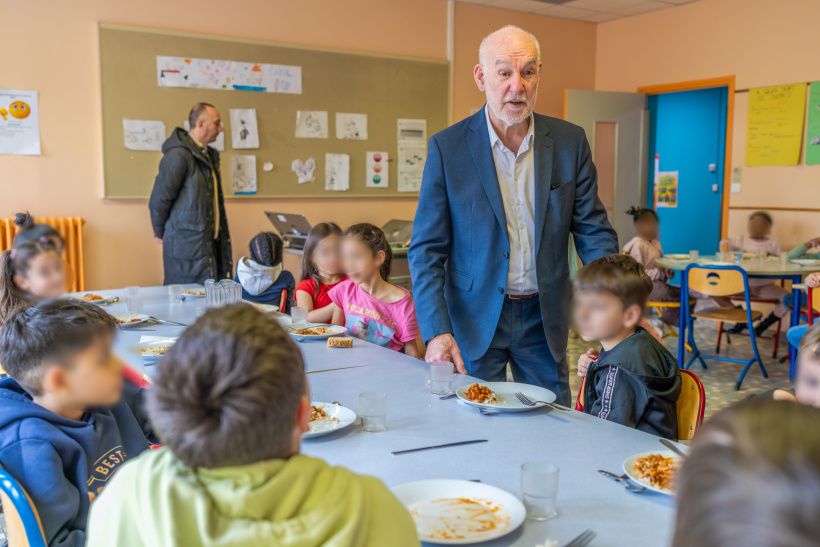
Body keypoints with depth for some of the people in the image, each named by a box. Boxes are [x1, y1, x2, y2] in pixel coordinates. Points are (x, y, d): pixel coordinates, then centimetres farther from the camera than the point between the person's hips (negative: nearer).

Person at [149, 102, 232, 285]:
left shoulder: (209, 155, 16)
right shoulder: (178, 155, -14)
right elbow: (158, 201, -11)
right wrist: (161, 233, 2)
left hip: (210, 243, 8)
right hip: (187, 247, -8)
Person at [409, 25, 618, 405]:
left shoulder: (570, 142, -1)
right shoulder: (447, 147, -7)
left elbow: (593, 231, 3)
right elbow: (427, 249, -6)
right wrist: (437, 330, -16)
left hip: (544, 319, 2)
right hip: (474, 317, -2)